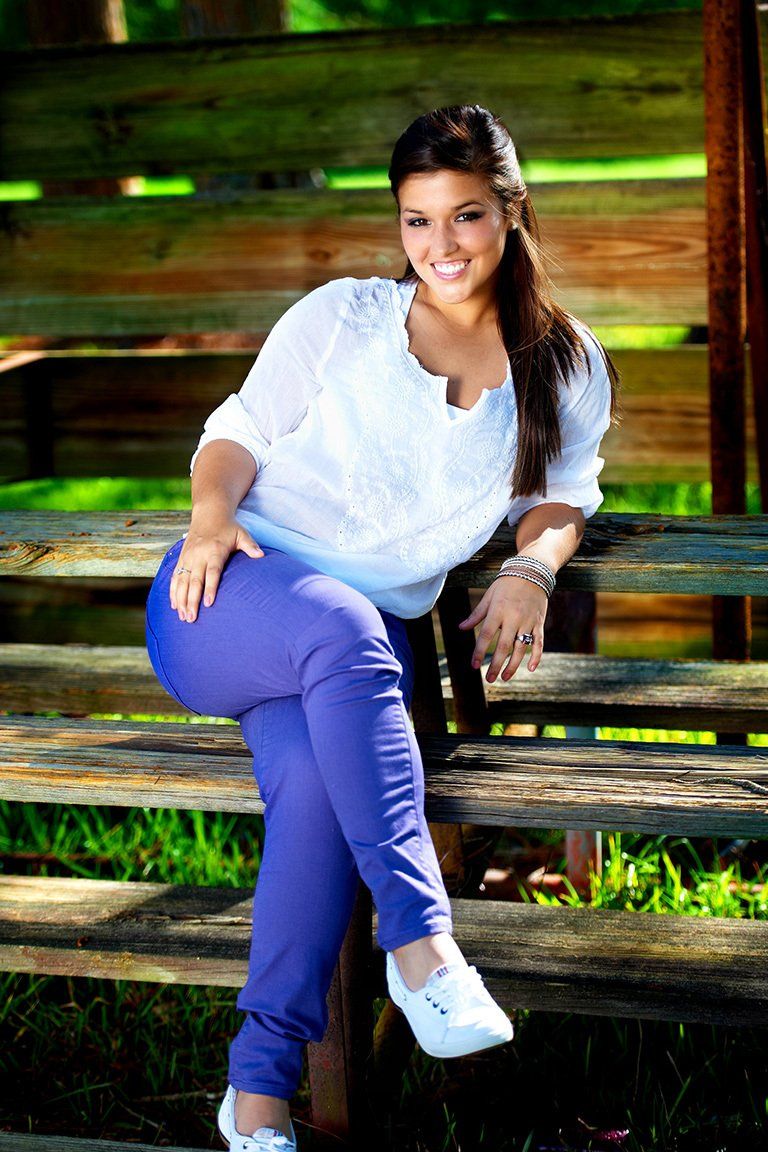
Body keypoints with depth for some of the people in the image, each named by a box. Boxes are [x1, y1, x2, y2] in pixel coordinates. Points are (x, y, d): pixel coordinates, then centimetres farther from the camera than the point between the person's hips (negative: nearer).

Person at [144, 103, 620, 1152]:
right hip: (231, 594, -1)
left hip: (371, 638, 1)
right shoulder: (343, 317, 9)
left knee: (318, 774, -34)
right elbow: (239, 433, 9)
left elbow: (561, 495, 18)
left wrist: (532, 567, -6)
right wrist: (213, 511, -14)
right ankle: (421, 940, -44)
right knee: (341, 629, -39)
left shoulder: (570, 368, 15)